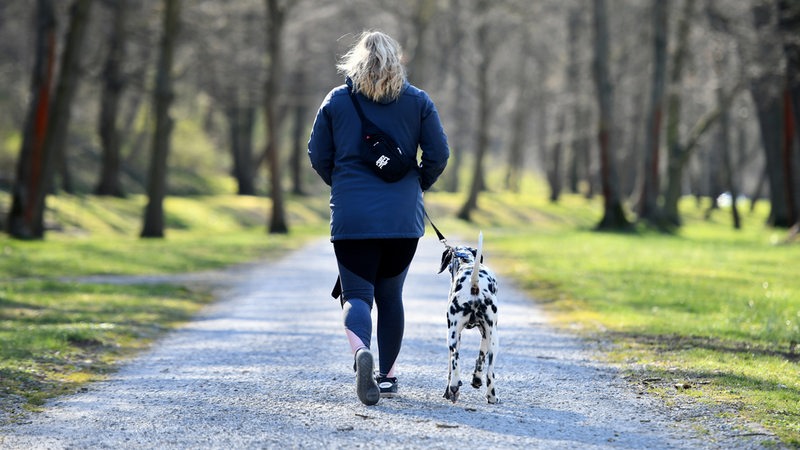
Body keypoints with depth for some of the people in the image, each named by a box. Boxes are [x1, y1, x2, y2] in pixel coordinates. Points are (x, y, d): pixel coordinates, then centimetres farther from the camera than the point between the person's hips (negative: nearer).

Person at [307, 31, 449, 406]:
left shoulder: (336, 100, 2)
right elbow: (438, 154, 1)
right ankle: (387, 375, 19)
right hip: (403, 217, 1)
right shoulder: (418, 101, 3)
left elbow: (318, 156, 5)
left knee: (357, 294, 1)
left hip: (351, 217, -1)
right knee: (390, 294, 16)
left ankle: (360, 351, -29)